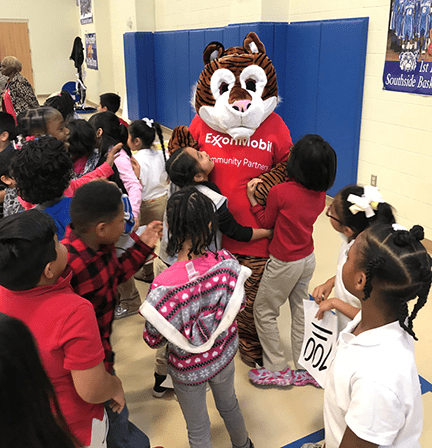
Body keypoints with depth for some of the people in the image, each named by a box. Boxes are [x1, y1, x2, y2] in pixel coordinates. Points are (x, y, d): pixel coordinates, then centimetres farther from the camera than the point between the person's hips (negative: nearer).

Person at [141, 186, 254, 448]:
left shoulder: (163, 287, -36)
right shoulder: (226, 263, -27)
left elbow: (154, 340, -20)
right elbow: (237, 306, -8)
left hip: (189, 368, -3)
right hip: (224, 355, 4)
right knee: (229, 404, 35)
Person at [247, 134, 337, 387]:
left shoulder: (280, 192, -23)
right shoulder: (321, 194, -6)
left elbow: (266, 222, -8)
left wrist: (252, 198, -5)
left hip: (284, 264, -6)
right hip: (308, 259, 6)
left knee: (264, 311, 11)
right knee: (301, 311, 19)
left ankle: (278, 370, 19)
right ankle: (305, 369, 28)